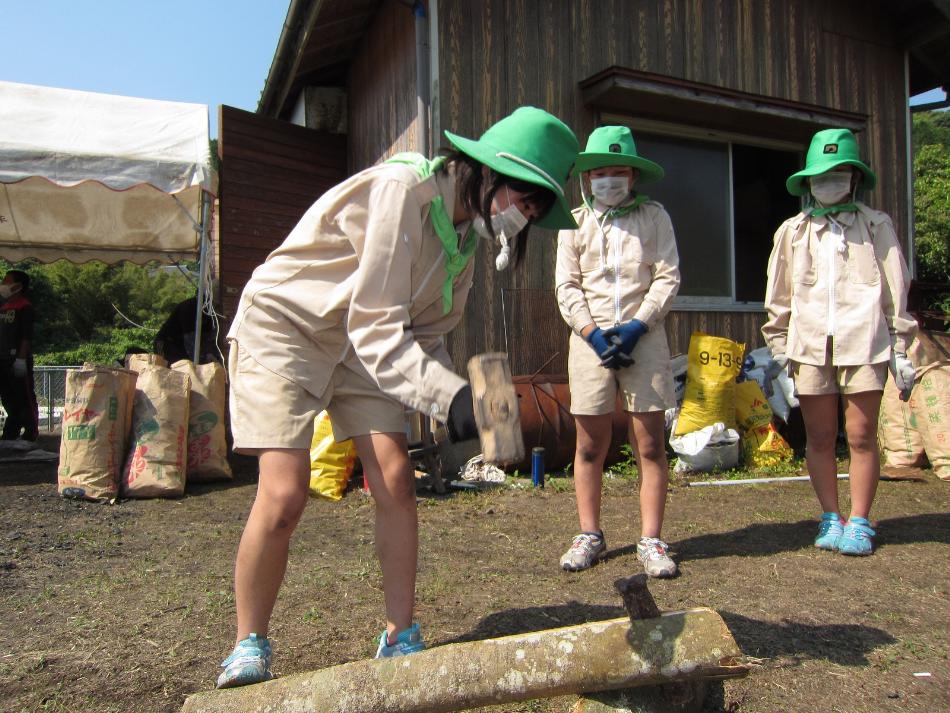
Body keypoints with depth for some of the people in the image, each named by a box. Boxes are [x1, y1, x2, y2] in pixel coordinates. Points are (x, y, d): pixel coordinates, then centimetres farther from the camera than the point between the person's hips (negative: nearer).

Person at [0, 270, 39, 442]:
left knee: (25, 397, -3)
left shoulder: (25, 308, -10)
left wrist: (21, 359, -21)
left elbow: (27, 336, -16)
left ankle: (30, 432, 4)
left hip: (18, 359, -8)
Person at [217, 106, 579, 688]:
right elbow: (376, 326, -30)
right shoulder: (402, 189, -25)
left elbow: (425, 332, 2)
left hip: (362, 344, 7)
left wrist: (454, 397, -15)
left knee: (396, 482, -6)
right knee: (284, 497, -15)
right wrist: (449, 395, -41)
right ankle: (249, 648, 8)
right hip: (284, 326, -7)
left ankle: (400, 640, 8)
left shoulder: (466, 226, 2)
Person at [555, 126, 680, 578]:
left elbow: (668, 278, 1)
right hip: (590, 338, 1)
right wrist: (593, 332, -9)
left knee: (650, 445, 0)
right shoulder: (575, 223, 11)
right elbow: (567, 286, 5)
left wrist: (636, 326, -11)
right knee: (590, 445, 5)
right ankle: (590, 536, 17)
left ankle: (651, 541, 9)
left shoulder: (654, 217, 7)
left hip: (643, 337, -1)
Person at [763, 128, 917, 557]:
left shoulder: (876, 227, 8)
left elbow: (896, 292, 8)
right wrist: (777, 351, 9)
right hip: (810, 345, 2)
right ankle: (830, 520, 18)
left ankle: (859, 524, 11)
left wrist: (900, 349, 5)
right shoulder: (793, 231, 11)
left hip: (864, 344, -1)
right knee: (819, 439, 5)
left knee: (861, 437, 0)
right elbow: (778, 297, 12)